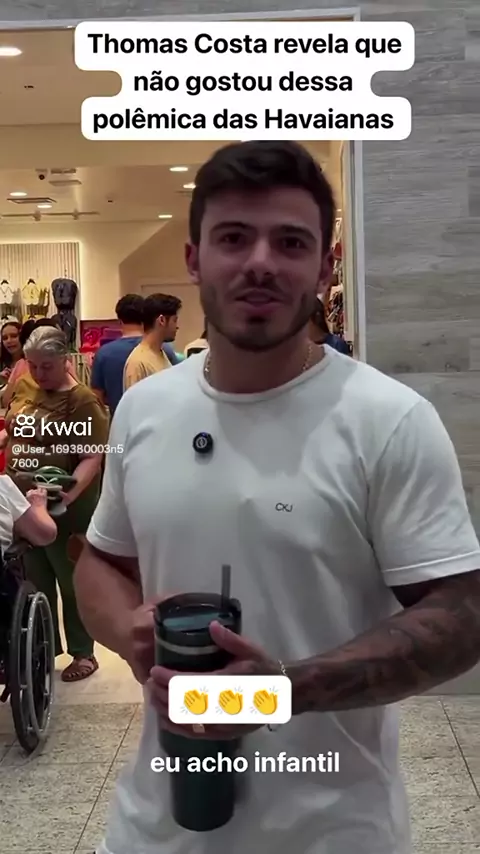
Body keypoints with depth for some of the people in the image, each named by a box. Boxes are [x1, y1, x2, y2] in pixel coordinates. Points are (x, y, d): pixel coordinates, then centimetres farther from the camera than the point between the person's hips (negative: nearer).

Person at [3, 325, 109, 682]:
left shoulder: (82, 401, -18)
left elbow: (93, 458, -23)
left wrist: (71, 490, -36)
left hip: (65, 508, -6)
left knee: (72, 583, 10)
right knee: (36, 582, 18)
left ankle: (83, 653, 26)